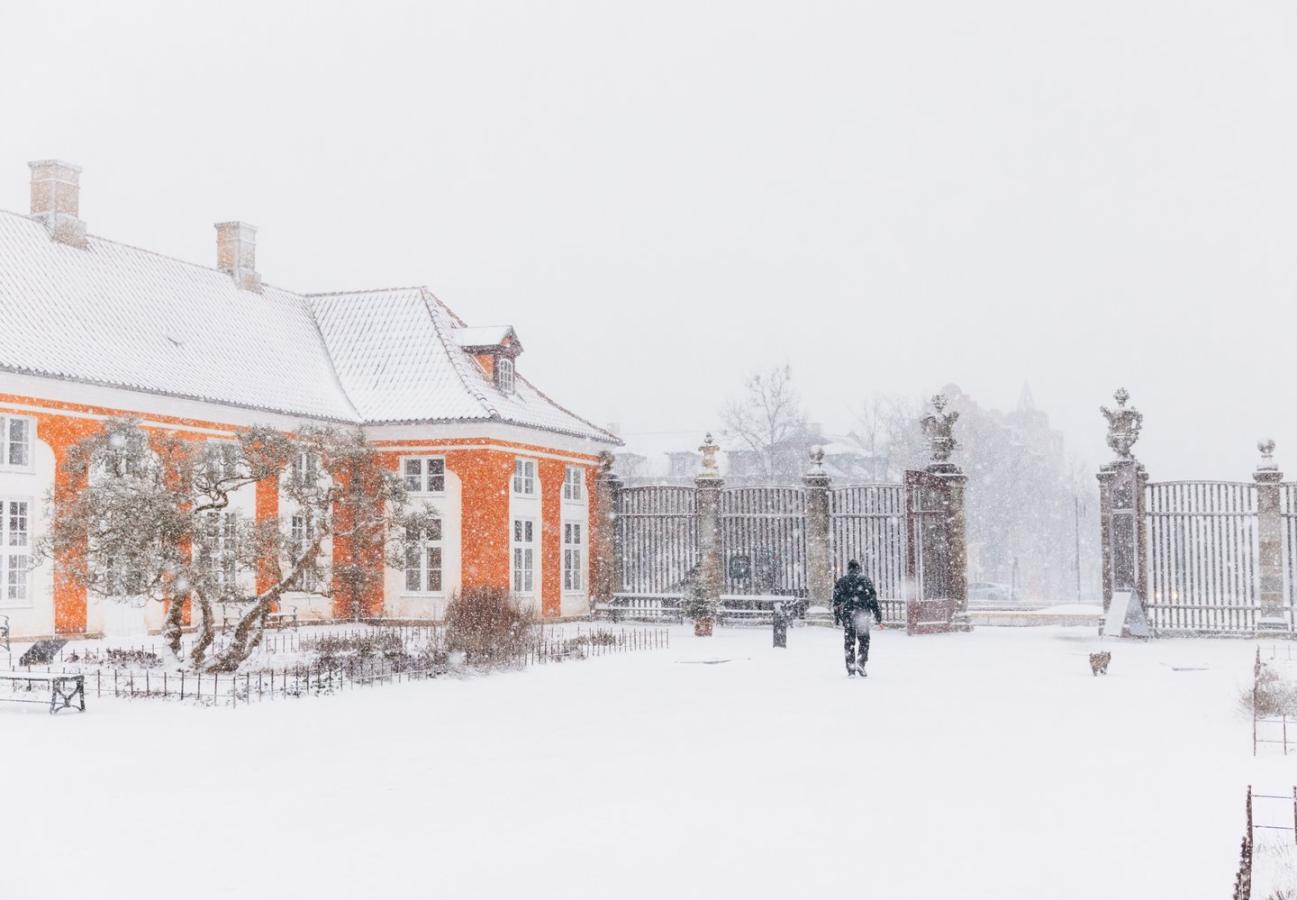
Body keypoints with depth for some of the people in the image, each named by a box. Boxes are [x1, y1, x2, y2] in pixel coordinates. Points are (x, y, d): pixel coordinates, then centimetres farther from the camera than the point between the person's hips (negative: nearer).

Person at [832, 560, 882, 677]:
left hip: (847, 614, 2)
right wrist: (877, 614, 4)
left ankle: (851, 668, 5)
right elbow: (873, 598, 0)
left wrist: (836, 617, 13)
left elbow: (836, 600, 8)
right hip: (863, 613, -2)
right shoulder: (865, 580, 3)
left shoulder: (841, 581, 8)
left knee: (849, 641, 7)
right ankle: (860, 662, -11)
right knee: (864, 640, 8)